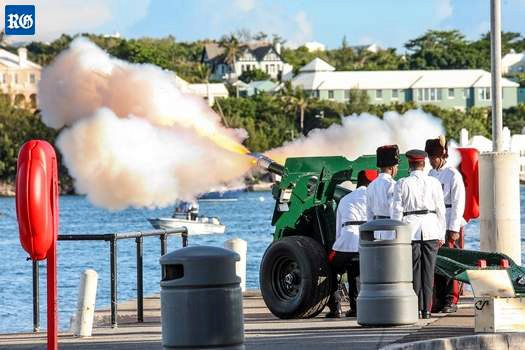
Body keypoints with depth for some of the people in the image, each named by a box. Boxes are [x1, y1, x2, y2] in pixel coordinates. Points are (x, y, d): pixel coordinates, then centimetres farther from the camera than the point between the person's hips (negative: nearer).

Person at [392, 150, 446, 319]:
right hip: (431, 228, 1)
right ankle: (426, 309, 3)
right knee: (428, 271, 5)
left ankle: (415, 308, -2)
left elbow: (397, 211, -2)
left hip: (410, 229, -1)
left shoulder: (402, 184, -2)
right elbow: (440, 210, 5)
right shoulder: (434, 183, 3)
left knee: (413, 270, 3)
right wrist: (441, 235, 11)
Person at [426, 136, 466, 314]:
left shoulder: (453, 175, -7)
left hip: (449, 226, -7)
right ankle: (440, 300, 10)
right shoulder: (431, 174, 14)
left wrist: (454, 229, -14)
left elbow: (458, 203, -10)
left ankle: (451, 301, -3)